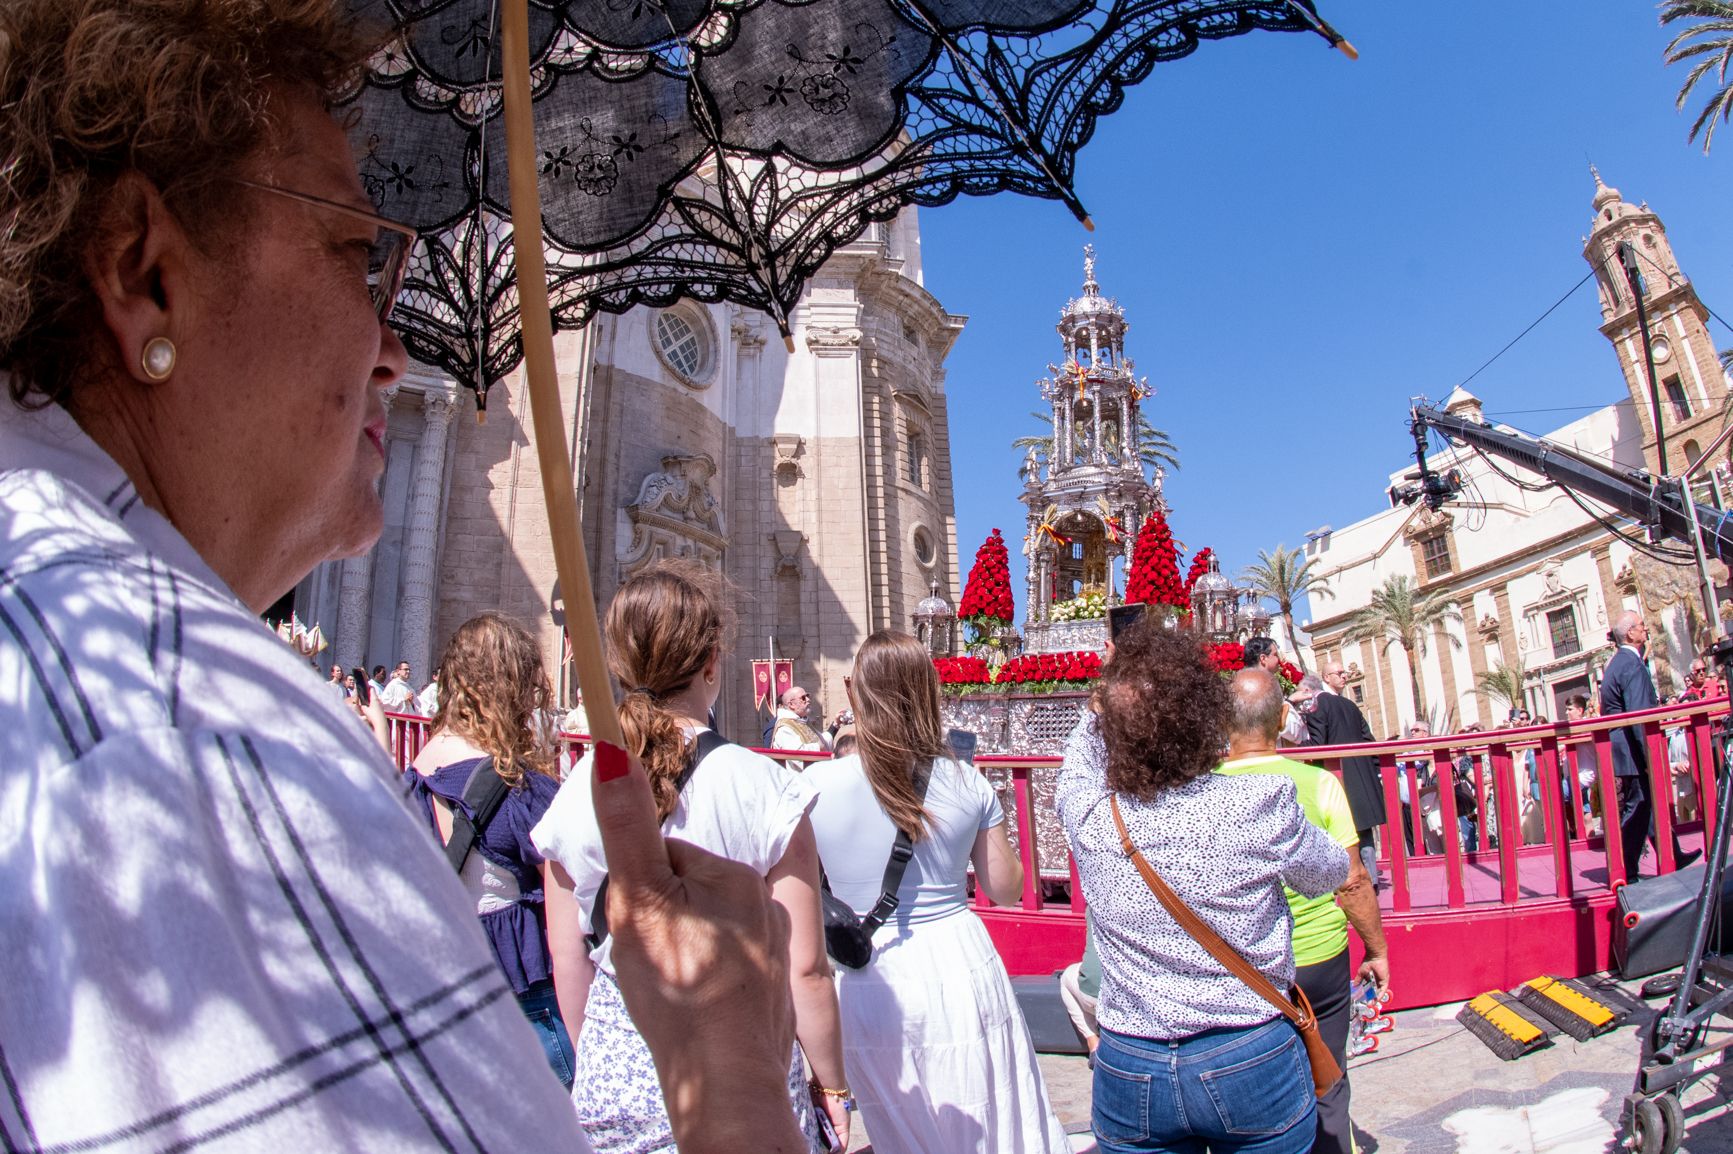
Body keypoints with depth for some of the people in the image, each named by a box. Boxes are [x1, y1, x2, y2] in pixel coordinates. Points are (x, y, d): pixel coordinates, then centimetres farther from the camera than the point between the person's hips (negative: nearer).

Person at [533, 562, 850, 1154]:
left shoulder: (577, 792, -8)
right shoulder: (762, 787, -18)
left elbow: (568, 959, 2)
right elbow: (804, 968, -14)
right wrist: (831, 1084, 1)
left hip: (614, 1072, 4)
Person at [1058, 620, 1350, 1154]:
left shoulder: (1090, 817, -15)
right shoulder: (1262, 806, -21)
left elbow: (1077, 763, 11)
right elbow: (1331, 874, 1)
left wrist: (1110, 692, 20)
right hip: (1253, 1067, 0)